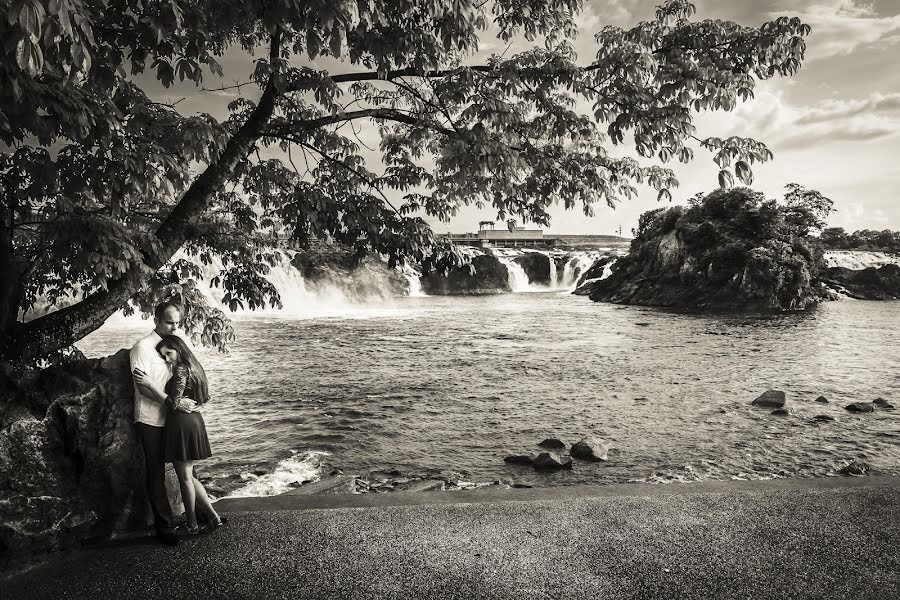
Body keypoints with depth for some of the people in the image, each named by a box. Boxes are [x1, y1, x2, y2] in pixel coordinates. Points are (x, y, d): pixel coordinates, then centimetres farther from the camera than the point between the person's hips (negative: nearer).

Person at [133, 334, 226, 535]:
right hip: (194, 422, 9)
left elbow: (173, 404, -19)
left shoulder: (181, 370, -15)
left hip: (182, 425, -9)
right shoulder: (193, 367, 13)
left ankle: (192, 524, 15)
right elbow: (204, 398, 17)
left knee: (185, 477, 3)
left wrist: (151, 384, -20)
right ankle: (212, 516, 16)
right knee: (188, 475, 17)